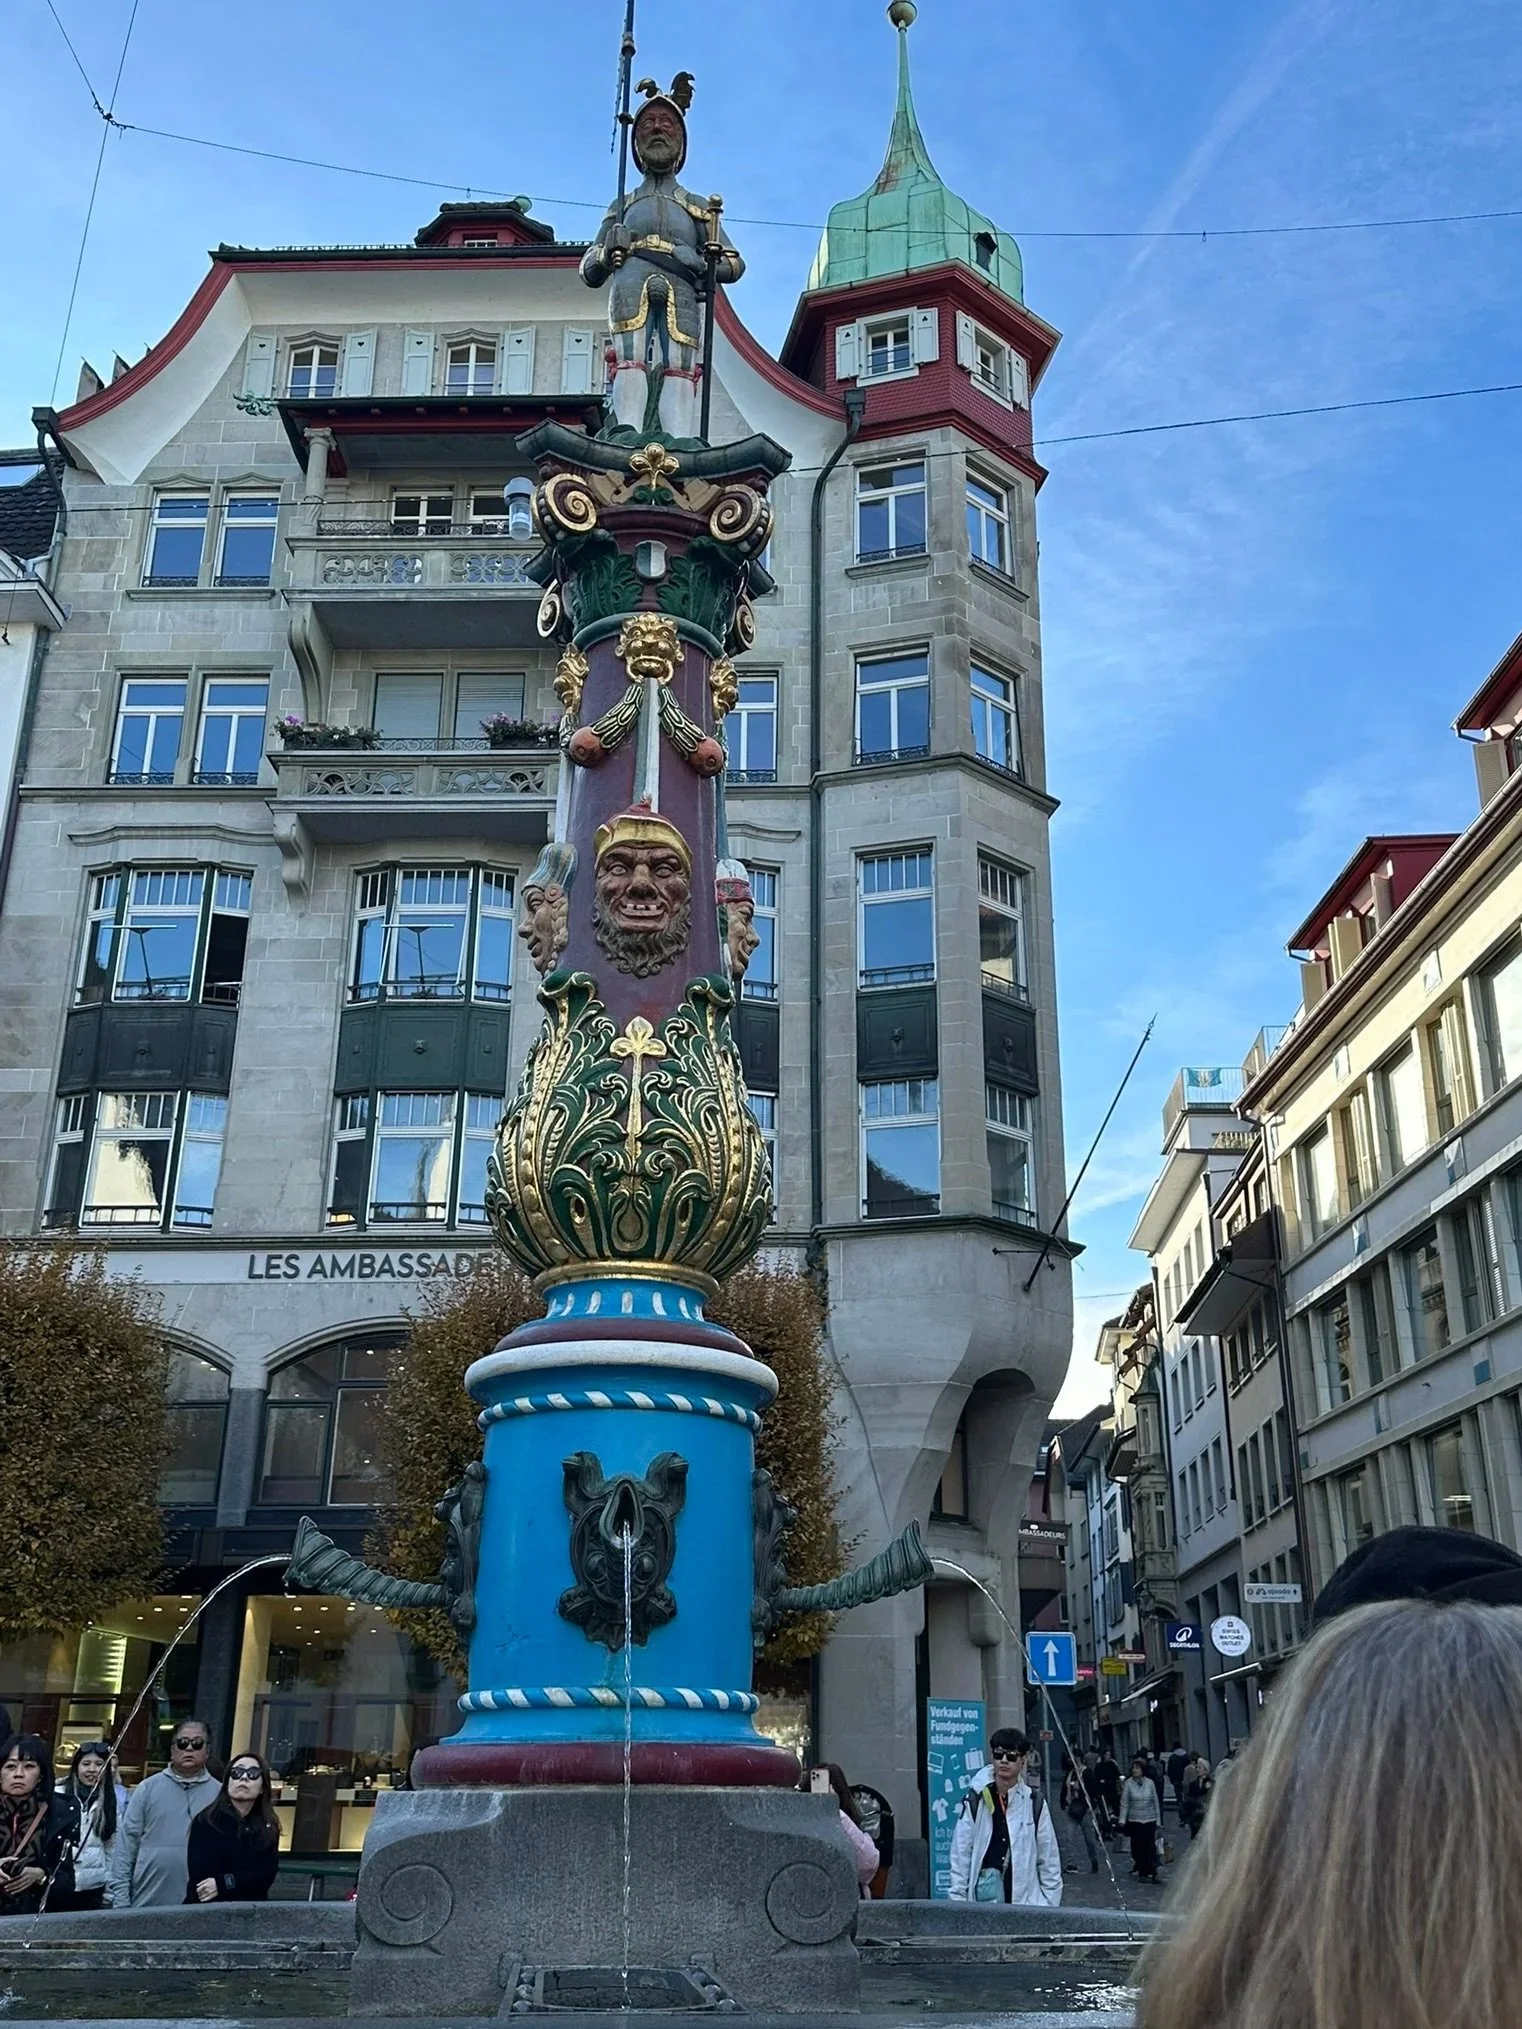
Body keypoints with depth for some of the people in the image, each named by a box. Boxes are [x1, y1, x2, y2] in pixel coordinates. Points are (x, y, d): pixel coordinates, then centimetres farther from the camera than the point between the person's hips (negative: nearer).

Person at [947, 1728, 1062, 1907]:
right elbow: (960, 1857, 3)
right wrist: (958, 1902, 0)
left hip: (1027, 1900, 1)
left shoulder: (1035, 1805, 2)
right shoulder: (974, 1802, 0)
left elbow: (1049, 1860, 7)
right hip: (983, 1897, -1)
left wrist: (1049, 1905, 5)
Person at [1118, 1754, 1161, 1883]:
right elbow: (1124, 1803, -4)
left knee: (1151, 1847, -3)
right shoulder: (1129, 1783, -5)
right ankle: (1141, 1873, 13)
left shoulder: (1150, 1783, -1)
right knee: (1138, 1847, 2)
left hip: (1150, 1819, 1)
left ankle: (1152, 1872, 2)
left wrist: (1158, 1819, 6)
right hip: (1134, 1820, -1)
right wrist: (1122, 1819, -10)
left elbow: (1156, 1802, 6)